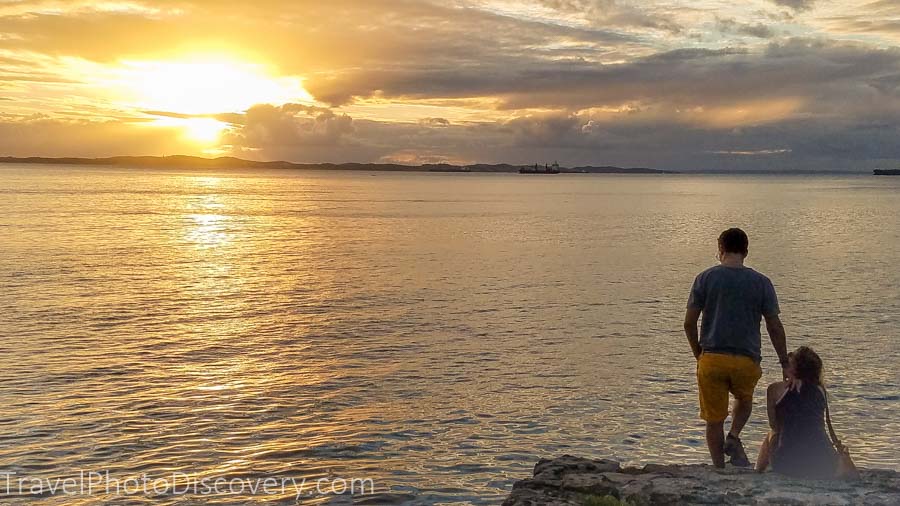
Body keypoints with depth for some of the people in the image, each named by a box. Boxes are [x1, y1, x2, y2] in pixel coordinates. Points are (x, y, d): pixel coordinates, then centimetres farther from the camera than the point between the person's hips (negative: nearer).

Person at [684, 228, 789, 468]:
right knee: (744, 400, 29)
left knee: (714, 420, 11)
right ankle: (733, 438, 6)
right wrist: (785, 363, 11)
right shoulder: (761, 282, 2)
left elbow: (689, 323, 0)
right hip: (747, 360, 1)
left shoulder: (705, 278, 1)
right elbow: (775, 327, 2)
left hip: (711, 358, -1)